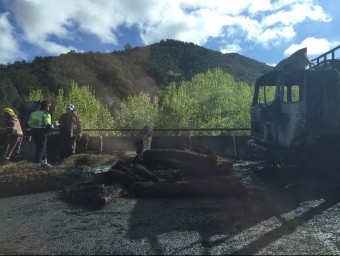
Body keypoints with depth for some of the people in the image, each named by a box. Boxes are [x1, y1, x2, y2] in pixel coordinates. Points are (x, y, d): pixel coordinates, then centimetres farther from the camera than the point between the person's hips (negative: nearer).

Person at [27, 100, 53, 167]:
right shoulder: (46, 114, -8)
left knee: (39, 146, 18)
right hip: (41, 132, -7)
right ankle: (36, 162, -5)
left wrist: (29, 133, 19)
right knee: (41, 147, 2)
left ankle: (44, 161, 22)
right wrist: (51, 127, 2)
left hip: (33, 132, 8)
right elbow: (48, 125, -20)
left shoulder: (33, 113, 15)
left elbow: (28, 124, 16)